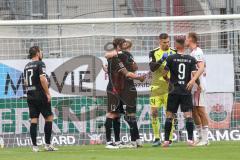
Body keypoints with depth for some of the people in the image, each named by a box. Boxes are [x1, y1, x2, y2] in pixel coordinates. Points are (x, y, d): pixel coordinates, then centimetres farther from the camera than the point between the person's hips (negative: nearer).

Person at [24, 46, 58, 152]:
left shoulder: (27, 66, 14)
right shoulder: (40, 64, -9)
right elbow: (42, 79, -19)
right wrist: (48, 93, -16)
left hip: (30, 96, 7)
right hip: (40, 96, -7)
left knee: (33, 120, 5)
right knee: (49, 117, 2)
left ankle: (34, 146, 2)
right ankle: (47, 144, -1)